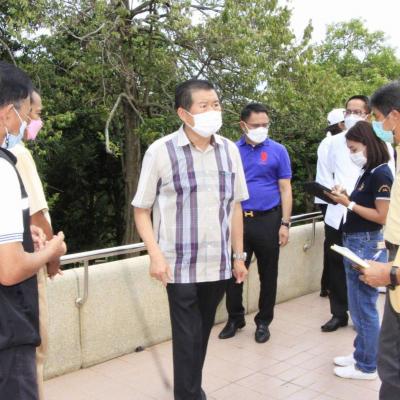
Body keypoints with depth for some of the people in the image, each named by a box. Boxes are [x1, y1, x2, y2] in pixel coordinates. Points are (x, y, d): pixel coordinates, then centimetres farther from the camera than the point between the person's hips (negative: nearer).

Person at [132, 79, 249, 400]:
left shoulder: (229, 150, 4)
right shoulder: (161, 151, -10)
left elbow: (235, 206, 11)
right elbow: (142, 210, -4)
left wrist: (239, 256, 12)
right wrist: (155, 254, -15)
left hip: (219, 264, 4)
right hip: (181, 264, -4)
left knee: (202, 333, 16)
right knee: (187, 338, 3)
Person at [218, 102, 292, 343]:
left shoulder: (278, 151, -1)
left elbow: (285, 189, -1)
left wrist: (285, 223, -6)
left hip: (267, 221, -1)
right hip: (238, 220, 2)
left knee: (268, 274, 9)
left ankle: (263, 322, 24)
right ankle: (235, 318, 25)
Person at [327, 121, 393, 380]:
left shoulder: (381, 174, -15)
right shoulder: (367, 172, 12)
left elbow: (381, 217, -18)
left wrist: (349, 204, -15)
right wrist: (345, 199, -1)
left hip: (368, 246, -9)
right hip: (355, 243, 9)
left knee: (365, 307, 1)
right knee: (357, 306, 17)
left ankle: (367, 366, 13)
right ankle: (361, 354, 30)